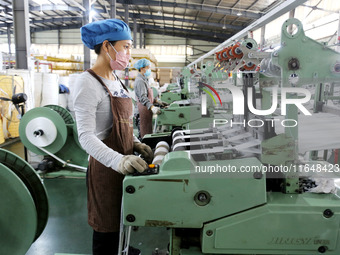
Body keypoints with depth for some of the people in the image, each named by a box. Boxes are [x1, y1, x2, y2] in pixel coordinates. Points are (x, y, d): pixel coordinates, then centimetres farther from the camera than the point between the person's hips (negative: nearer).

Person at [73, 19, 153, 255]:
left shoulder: (116, 80, 11)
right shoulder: (88, 82, -16)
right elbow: (86, 136, -23)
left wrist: (135, 143, 3)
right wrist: (117, 160, -36)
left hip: (125, 165, 8)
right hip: (106, 168, -8)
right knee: (109, 235, 7)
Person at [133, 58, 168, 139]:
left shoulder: (144, 80, 19)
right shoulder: (140, 81, -15)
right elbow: (143, 97, -28)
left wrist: (157, 101, 16)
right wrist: (152, 107, -41)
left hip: (147, 111, 10)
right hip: (144, 111, -10)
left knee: (148, 134, 11)